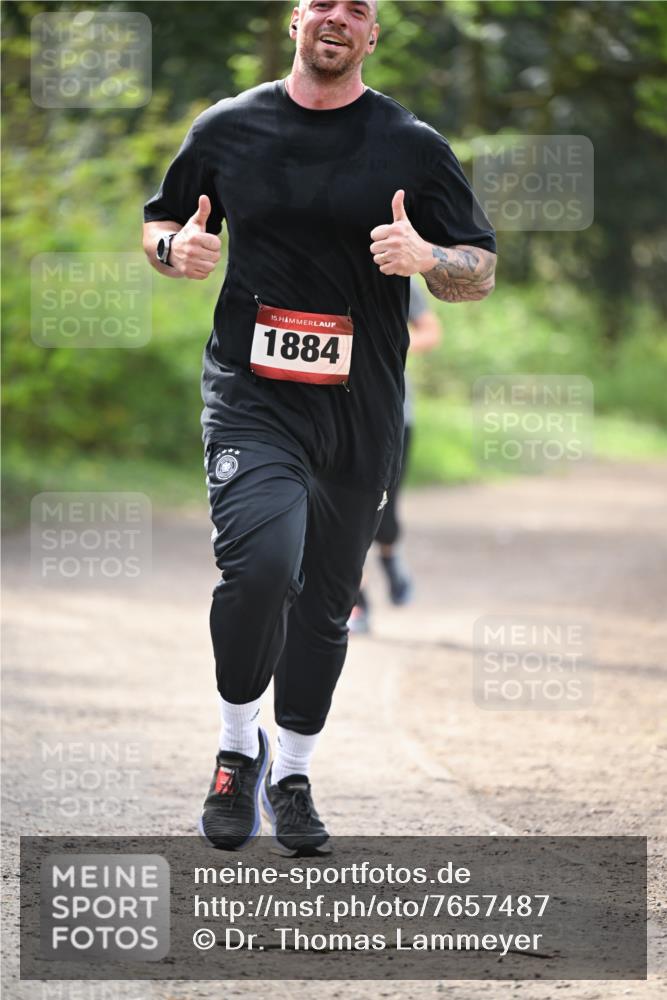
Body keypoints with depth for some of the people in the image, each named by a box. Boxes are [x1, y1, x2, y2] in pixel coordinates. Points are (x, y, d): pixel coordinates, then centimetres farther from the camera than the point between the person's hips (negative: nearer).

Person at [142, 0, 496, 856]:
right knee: (260, 563, -24)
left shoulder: (413, 147, 4)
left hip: (362, 413, 2)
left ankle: (291, 776, 28)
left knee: (325, 601, 10)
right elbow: (159, 225, 19)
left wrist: (425, 257, -16)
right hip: (252, 396, -2)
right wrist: (178, 249, -5)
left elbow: (481, 273, 6)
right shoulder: (227, 129, 6)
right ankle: (237, 744, -2)